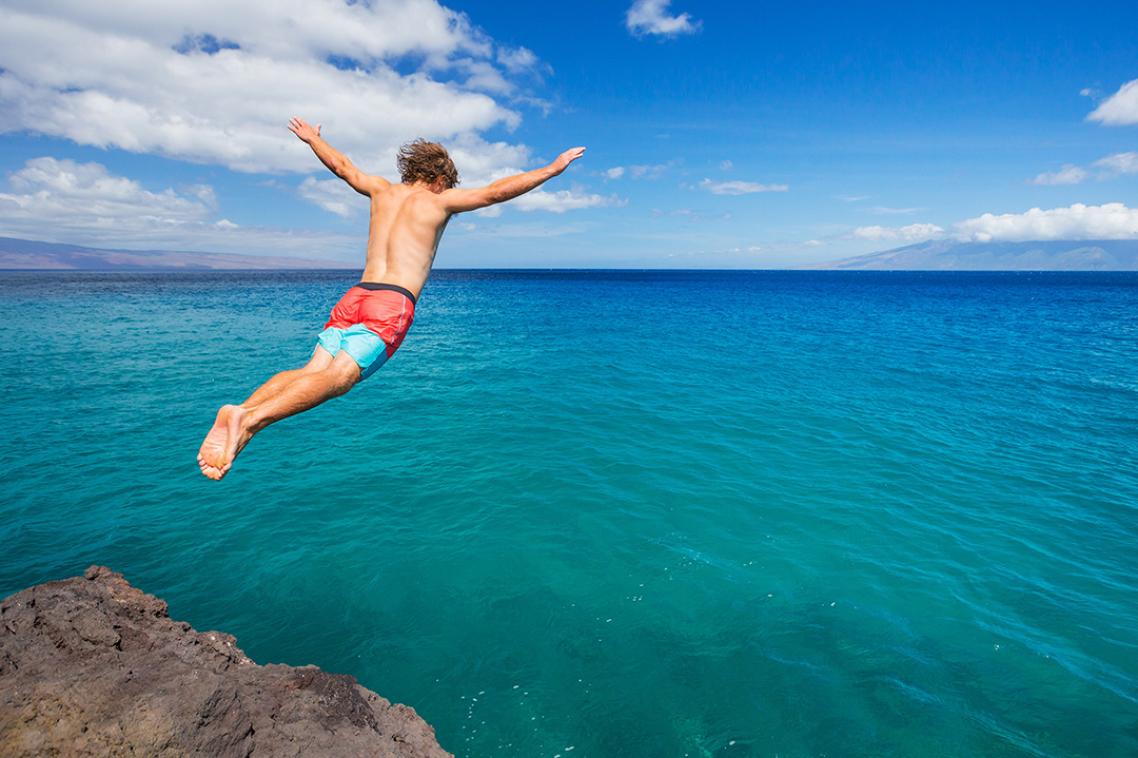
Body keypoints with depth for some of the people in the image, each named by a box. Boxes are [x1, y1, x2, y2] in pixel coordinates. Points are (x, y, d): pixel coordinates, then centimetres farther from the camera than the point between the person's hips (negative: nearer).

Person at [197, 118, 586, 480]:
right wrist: (552, 169, 13)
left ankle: (240, 411, -25)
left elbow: (341, 165, 36)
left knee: (312, 371, -4)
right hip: (392, 304, -6)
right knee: (337, 378, -18)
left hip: (354, 297, 6)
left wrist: (311, 137, 56)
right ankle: (250, 418, -37)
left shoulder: (382, 190, 21)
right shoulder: (439, 200, 8)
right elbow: (497, 191, 4)